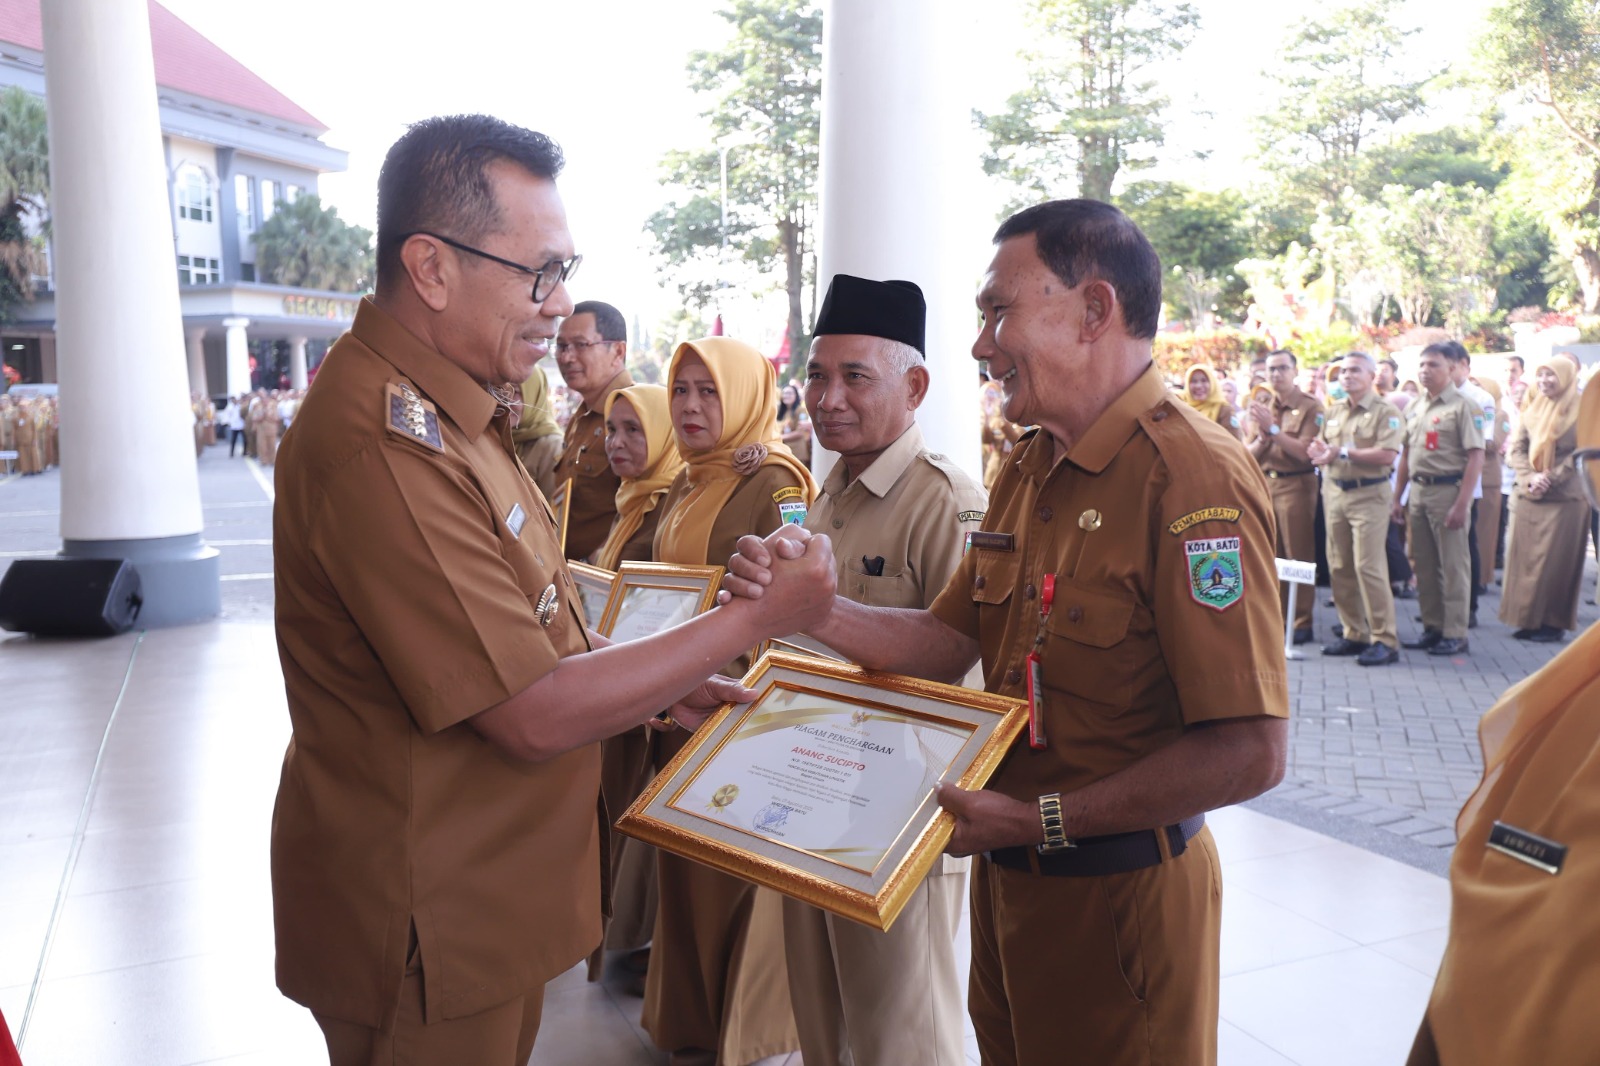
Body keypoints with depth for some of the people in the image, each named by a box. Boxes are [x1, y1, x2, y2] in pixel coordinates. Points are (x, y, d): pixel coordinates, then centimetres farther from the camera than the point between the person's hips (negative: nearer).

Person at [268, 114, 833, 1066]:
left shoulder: (449, 409, 7)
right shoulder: (384, 444, -28)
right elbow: (535, 717, -26)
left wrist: (657, 691, 5)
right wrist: (757, 618, -19)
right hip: (429, 926, -9)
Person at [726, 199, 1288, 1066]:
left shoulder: (1192, 476, -22)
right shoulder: (1033, 468, 8)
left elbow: (1251, 753, -25)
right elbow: (948, 643, 6)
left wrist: (1045, 820, -21)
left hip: (1118, 894, -8)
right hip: (1007, 870, 8)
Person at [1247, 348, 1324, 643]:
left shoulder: (1310, 407, -5)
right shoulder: (1263, 407, 13)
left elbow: (1304, 452, -15)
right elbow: (1250, 454, 10)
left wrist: (1273, 428, -17)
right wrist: (1262, 437, -10)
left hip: (1296, 485, -6)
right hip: (1265, 484, 6)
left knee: (1299, 557, -2)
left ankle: (1303, 622, 5)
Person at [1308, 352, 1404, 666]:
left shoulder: (1385, 412, -6)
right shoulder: (1334, 412, 16)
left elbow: (1387, 454, -17)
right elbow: (1321, 449, 17)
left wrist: (1344, 453, -15)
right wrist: (1320, 453, -7)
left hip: (1369, 495, -7)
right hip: (1335, 492, 7)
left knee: (1368, 566, -10)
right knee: (1339, 567, 8)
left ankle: (1384, 639, -4)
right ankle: (1353, 634, 17)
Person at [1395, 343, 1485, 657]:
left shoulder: (1463, 407, -7)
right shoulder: (1413, 408, 14)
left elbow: (1476, 457, -12)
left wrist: (1462, 504, -18)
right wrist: (1398, 497, 13)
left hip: (1448, 489, -7)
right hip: (1418, 491, 7)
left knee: (1453, 565, -2)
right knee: (1423, 565, 10)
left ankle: (1455, 634, 4)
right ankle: (1432, 628, 20)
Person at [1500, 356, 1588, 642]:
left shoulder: (1579, 411, -3)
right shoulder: (1533, 409, 12)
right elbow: (1517, 449, 8)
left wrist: (1550, 478, -16)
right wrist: (1530, 478, -9)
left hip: (1564, 498, -5)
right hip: (1529, 498, 5)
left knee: (1555, 563, -3)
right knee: (1524, 559, 5)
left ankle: (1553, 622, 4)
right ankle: (1529, 620, 12)